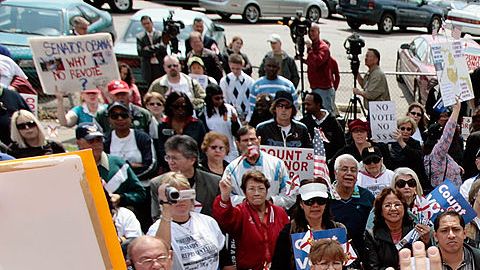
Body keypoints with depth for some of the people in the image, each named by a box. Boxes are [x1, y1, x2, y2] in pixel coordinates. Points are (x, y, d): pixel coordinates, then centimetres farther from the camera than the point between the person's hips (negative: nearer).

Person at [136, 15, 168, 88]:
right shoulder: (140, 37, 6)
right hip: (148, 67, 1)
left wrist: (149, 48, -11)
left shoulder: (160, 35, 2)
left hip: (160, 66, -1)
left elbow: (163, 49, -11)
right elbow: (140, 52, -4)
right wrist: (154, 53, -9)